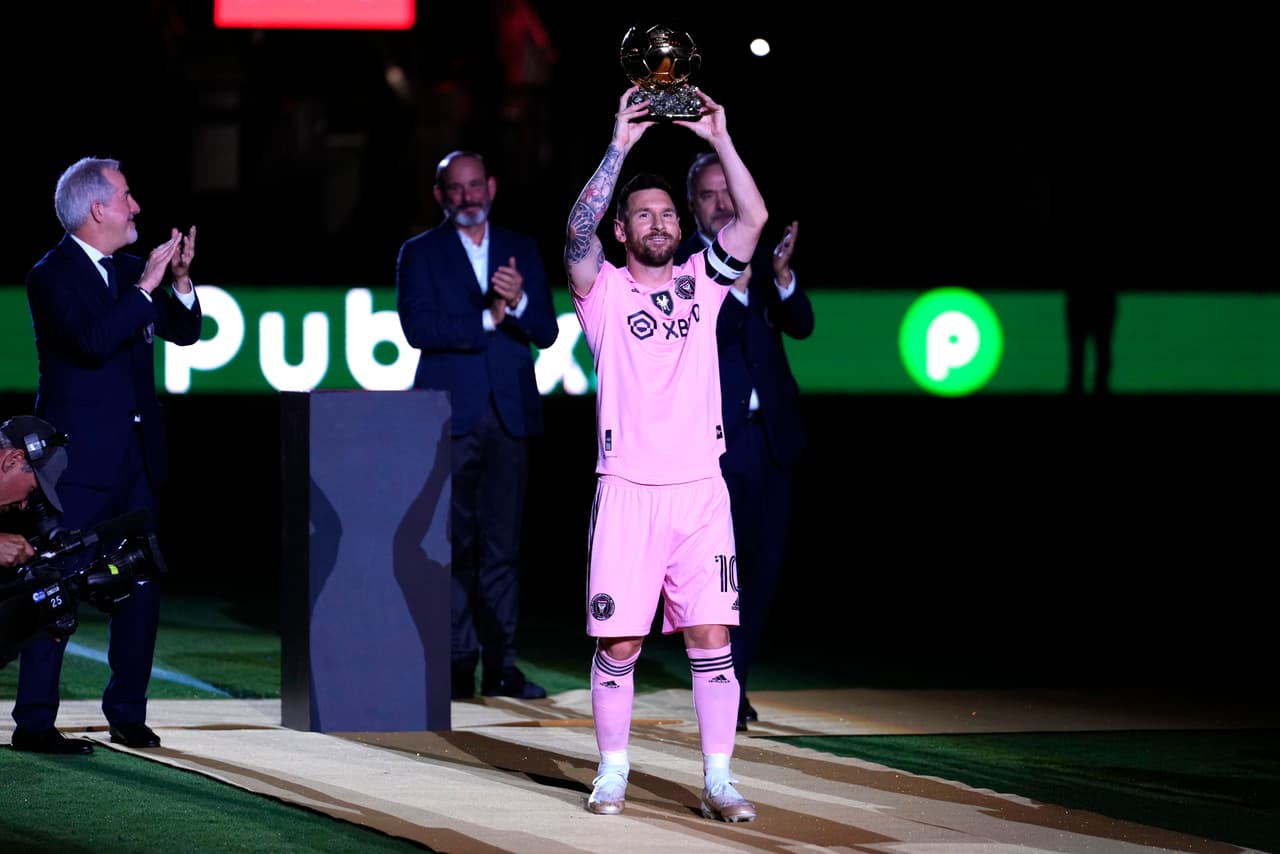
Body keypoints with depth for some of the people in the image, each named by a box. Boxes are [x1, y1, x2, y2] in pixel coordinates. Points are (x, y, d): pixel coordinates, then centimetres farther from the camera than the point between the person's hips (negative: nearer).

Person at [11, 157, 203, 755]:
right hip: (81, 459, -7)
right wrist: (146, 288, -23)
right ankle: (33, 723, -5)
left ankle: (128, 713, 18)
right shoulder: (52, 275, -10)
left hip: (138, 457, 7)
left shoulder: (129, 270, 12)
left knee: (141, 586, 9)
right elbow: (92, 342, -24)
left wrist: (180, 281, -5)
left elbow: (183, 331, 12)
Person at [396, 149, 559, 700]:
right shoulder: (419, 254, 6)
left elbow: (546, 333, 6)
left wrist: (519, 302, -13)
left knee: (503, 544, 1)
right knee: (454, 543, -3)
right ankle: (458, 663, 0)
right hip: (449, 416, -2)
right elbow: (418, 326, -9)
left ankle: (500, 664, 3)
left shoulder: (522, 251, 14)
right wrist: (488, 319, -9)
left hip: (509, 415, 2)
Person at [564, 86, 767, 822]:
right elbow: (579, 231, -15)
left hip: (701, 488, 2)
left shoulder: (701, 282, 11)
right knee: (618, 642, 0)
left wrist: (719, 138, -7)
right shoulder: (604, 289, 4)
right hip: (628, 490, -2)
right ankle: (613, 770, 13)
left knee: (712, 637, -1)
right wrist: (621, 145, -19)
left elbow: (754, 218, 0)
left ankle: (719, 780, 2)